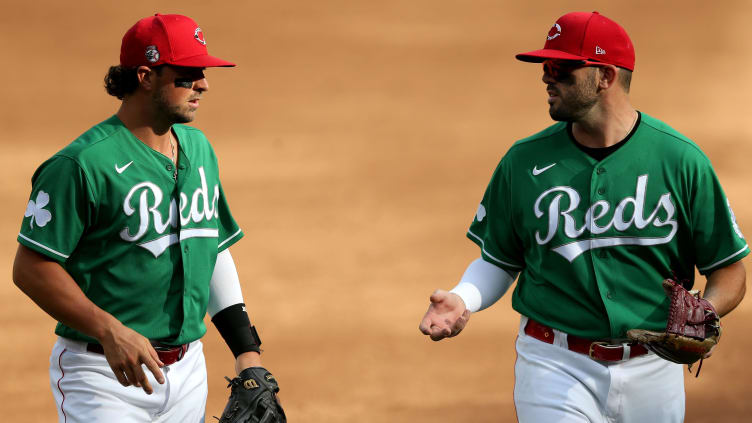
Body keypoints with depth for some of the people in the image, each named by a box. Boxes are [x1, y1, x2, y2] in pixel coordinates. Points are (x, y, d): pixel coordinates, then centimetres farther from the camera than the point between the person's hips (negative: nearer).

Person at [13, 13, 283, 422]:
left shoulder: (199, 148, 12)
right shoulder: (83, 164, -14)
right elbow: (31, 268, -15)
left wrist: (246, 348, 12)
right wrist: (111, 332, -24)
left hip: (187, 369, 7)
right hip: (104, 374, -7)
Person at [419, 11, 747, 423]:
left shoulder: (680, 159, -4)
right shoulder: (524, 160, 1)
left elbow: (729, 270, 0)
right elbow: (498, 260, 9)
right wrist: (462, 299, -11)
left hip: (652, 371, 0)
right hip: (556, 366, 0)